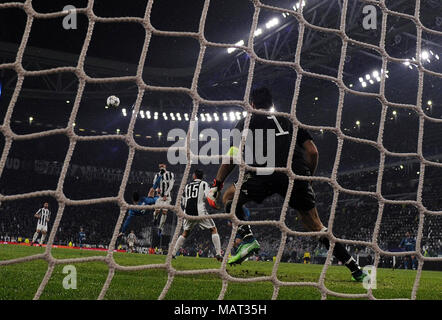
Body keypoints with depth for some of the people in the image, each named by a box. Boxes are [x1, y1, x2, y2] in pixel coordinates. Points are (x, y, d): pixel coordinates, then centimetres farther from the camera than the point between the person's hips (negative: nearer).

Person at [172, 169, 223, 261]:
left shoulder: (187, 186, 19)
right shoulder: (203, 184, 7)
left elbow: (183, 203, 21)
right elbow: (207, 196, -10)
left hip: (188, 212, 4)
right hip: (200, 212, -4)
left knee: (185, 233, 22)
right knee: (213, 230, 7)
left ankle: (173, 254, 17)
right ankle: (218, 254, -4)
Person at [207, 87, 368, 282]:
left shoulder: (247, 121, 21)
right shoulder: (289, 121, 31)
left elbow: (234, 155, 8)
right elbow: (313, 152, 20)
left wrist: (217, 185, 9)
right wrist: (307, 178, 31)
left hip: (266, 173, -4)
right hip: (298, 174, 4)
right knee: (315, 226, 14)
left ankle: (248, 239, -5)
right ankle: (356, 270, 12)